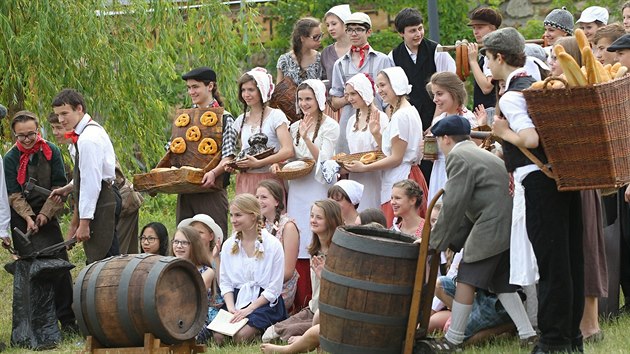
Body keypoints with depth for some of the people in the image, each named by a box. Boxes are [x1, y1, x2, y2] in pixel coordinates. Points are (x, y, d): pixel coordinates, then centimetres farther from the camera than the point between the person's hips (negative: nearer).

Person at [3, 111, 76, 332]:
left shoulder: (51, 152, -3)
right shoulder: (11, 158, -7)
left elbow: (59, 187, -1)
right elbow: (13, 195, -6)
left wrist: (45, 214, -10)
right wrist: (28, 218, -19)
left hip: (47, 216, 2)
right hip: (22, 219, -2)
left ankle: (67, 320, 4)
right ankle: (37, 321, -7)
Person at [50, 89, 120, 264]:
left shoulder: (88, 139, -18)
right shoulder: (93, 130, 13)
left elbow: (91, 182, -21)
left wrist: (84, 222, -20)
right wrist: (69, 188, 15)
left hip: (100, 202, -10)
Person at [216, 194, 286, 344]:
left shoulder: (273, 245, -7)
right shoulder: (228, 245, 8)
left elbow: (274, 288, -7)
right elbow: (225, 282, 9)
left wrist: (248, 310, -14)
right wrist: (231, 307, -10)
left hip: (265, 302, -4)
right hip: (237, 300, 4)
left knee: (241, 336, -27)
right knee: (219, 336, -21)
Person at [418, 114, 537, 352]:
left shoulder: (458, 157, -6)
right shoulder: (482, 155, 25)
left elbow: (454, 205, -10)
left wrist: (437, 241, -2)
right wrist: (453, 241, 22)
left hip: (490, 229, -10)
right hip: (509, 227, 10)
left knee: (466, 281, -3)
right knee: (502, 284, 16)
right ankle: (528, 335, 13)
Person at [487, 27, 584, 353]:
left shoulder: (510, 97, -12)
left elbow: (530, 139, -23)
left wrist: (504, 133, -7)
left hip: (539, 182, -9)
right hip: (562, 174, 9)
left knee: (550, 262, -5)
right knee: (570, 256, 11)